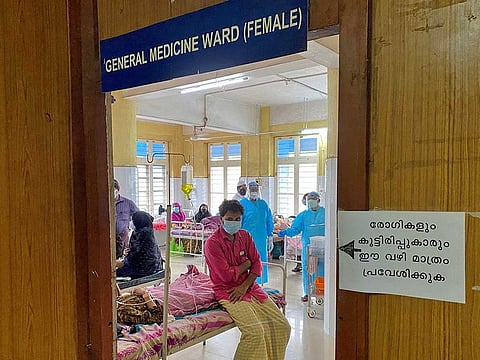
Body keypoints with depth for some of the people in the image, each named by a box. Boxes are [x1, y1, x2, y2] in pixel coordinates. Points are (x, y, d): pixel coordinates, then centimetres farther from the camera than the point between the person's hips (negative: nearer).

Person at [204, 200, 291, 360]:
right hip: (227, 292, -6)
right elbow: (227, 275, -17)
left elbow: (257, 263, 4)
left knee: (282, 326, -1)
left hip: (250, 288, 6)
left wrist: (244, 286, -10)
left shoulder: (245, 236, 7)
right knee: (255, 331, -26)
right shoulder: (212, 242, -12)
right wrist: (245, 264, -1)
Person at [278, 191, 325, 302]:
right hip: (307, 246, 2)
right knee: (306, 269, 5)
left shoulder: (326, 213, 4)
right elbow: (295, 228, 4)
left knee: (321, 269, 1)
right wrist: (286, 232, -13)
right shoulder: (303, 215, 9)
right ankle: (307, 292, 17)